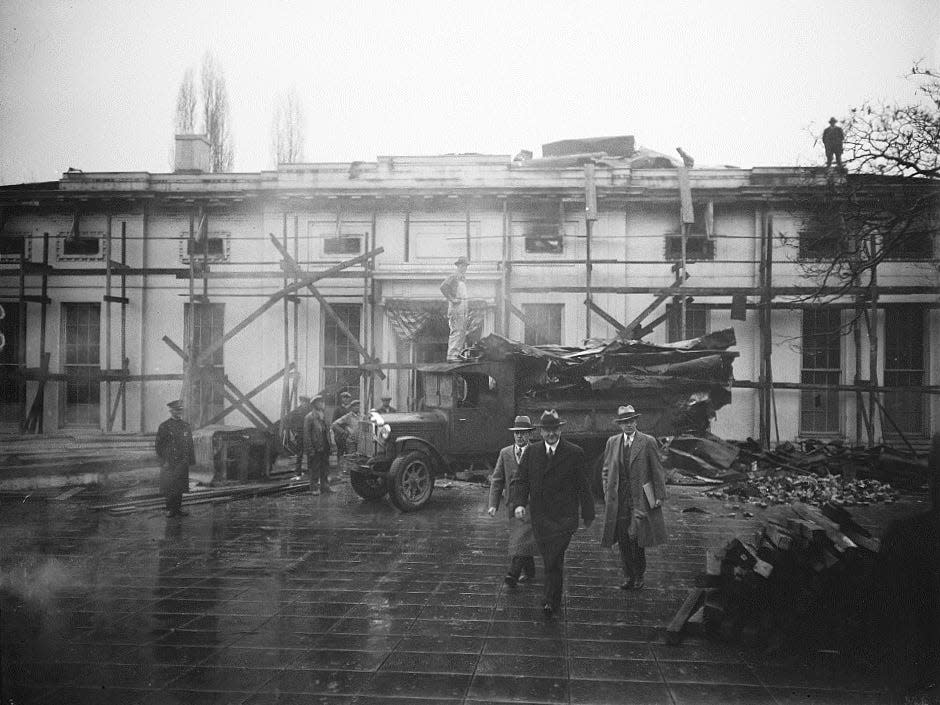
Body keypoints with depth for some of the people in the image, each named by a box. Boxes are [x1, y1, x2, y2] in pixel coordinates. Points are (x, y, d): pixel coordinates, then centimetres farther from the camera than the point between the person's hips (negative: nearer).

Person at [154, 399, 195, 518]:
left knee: (180, 486, 7)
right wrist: (163, 461, -9)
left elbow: (190, 445, 14)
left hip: (183, 462, 4)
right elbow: (158, 445, -3)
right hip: (169, 462, -4)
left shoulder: (186, 426, 10)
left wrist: (191, 460, 8)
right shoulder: (164, 426, -4)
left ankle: (178, 509, 15)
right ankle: (170, 509, 9)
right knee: (169, 487, 0)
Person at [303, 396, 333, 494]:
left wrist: (329, 445, 11)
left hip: (325, 447, 7)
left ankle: (325, 487, 17)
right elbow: (306, 434, -12)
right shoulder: (309, 417, -9)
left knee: (325, 469, 10)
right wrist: (310, 449, -17)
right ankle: (313, 489, 7)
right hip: (315, 449, -7)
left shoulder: (323, 416, 15)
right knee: (315, 470, 0)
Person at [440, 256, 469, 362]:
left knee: (463, 331, 10)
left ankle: (457, 353, 16)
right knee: (456, 331, -12)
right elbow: (443, 287, -23)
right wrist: (451, 299, -20)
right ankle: (451, 355, -12)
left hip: (463, 305, 9)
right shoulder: (454, 276, -12)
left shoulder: (463, 277, 17)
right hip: (456, 305, -9)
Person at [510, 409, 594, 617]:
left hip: (565, 516, -3)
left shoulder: (574, 453, -2)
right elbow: (520, 480, 2)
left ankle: (551, 600, -3)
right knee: (549, 559, 12)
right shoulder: (531, 452, 5)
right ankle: (555, 599, 29)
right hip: (539, 515, 3)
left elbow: (583, 486, 3)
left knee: (554, 558, -13)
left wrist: (588, 514, 8)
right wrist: (518, 503, -16)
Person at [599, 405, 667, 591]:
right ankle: (630, 577, 17)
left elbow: (657, 471, 1)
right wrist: (607, 493, 7)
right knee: (623, 540, 4)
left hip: (641, 498, -3)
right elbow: (606, 470, 15)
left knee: (635, 536, -11)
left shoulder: (648, 442, 0)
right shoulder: (612, 442, 10)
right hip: (618, 498, 3)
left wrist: (659, 496, -3)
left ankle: (640, 574, 9)